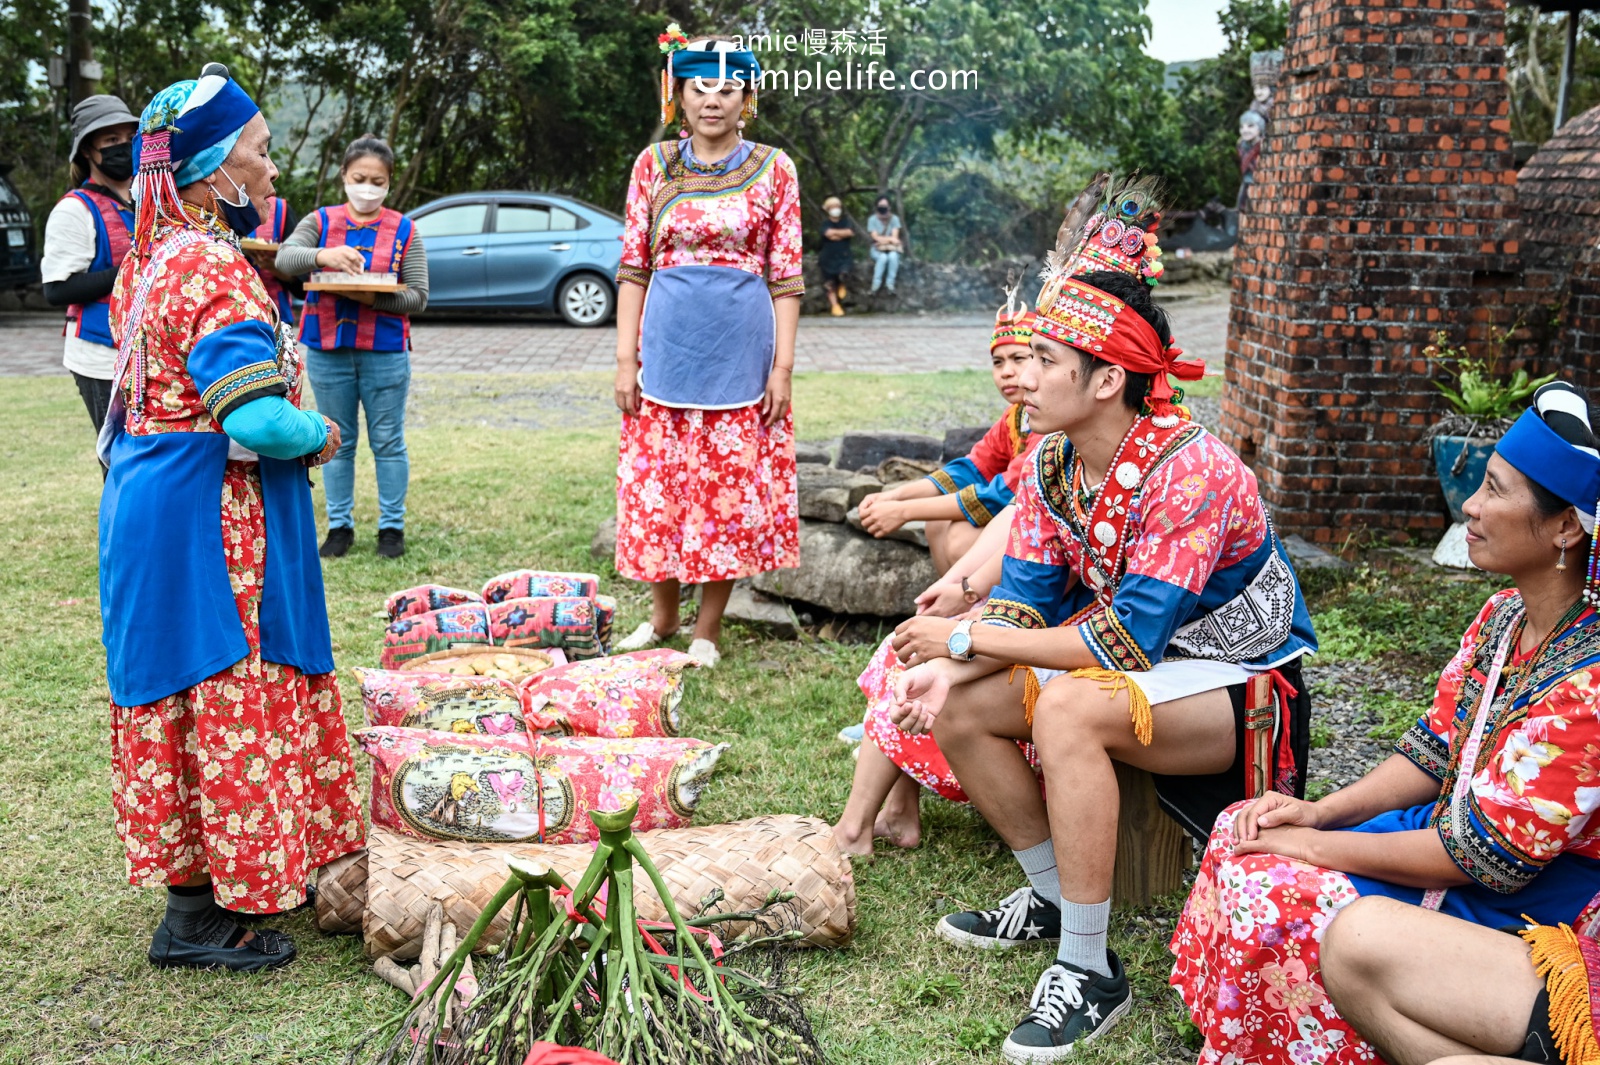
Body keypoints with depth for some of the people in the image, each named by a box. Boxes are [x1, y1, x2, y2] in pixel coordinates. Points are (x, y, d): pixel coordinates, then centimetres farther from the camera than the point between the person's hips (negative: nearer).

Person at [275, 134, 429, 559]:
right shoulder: (320, 222, 5)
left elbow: (418, 298, -2)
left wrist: (375, 298, -20)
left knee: (388, 441, 5)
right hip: (327, 349, 1)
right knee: (337, 441, 10)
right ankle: (339, 525, 20)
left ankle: (392, 526, 16)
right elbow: (284, 258, -12)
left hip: (385, 351, -1)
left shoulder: (404, 230, 3)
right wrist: (323, 256, -32)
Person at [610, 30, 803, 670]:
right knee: (658, 483, 6)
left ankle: (708, 628, 17)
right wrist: (626, 358, 0)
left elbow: (786, 278, 2)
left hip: (741, 351, -1)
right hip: (667, 346, 1)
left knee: (732, 485, 3)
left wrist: (783, 366, -4)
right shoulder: (654, 165, 7)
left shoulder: (773, 169, 3)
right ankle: (663, 614, 25)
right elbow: (633, 268, 6)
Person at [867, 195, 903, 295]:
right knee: (883, 257, -35)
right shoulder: (872, 220, -8)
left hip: (892, 248, 1)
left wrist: (883, 239, -17)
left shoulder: (894, 218, -5)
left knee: (893, 256, -34)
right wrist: (890, 238, -19)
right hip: (878, 249, -1)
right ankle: (876, 285, -26)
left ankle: (890, 284, -24)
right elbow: (876, 238, -13)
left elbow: (895, 237, -11)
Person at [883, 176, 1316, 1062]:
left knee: (1069, 709, -35)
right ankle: (1052, 899, 13)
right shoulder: (1051, 462, -4)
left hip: (1243, 688, -8)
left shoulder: (1187, 471, -28)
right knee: (958, 710, -6)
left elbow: (1127, 639, -30)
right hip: (1140, 666, 8)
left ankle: (1089, 972, -21)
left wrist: (966, 637, -25)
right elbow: (1026, 600, -2)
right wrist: (953, 668, -22)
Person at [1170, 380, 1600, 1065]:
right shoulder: (1506, 616, 0)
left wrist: (1316, 846, -17)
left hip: (1513, 915, -9)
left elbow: (1480, 857, -26)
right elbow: (1434, 753, 9)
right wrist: (1322, 812, -4)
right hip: (1455, 833, 9)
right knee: (1242, 837, 1)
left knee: (1269, 903, -20)